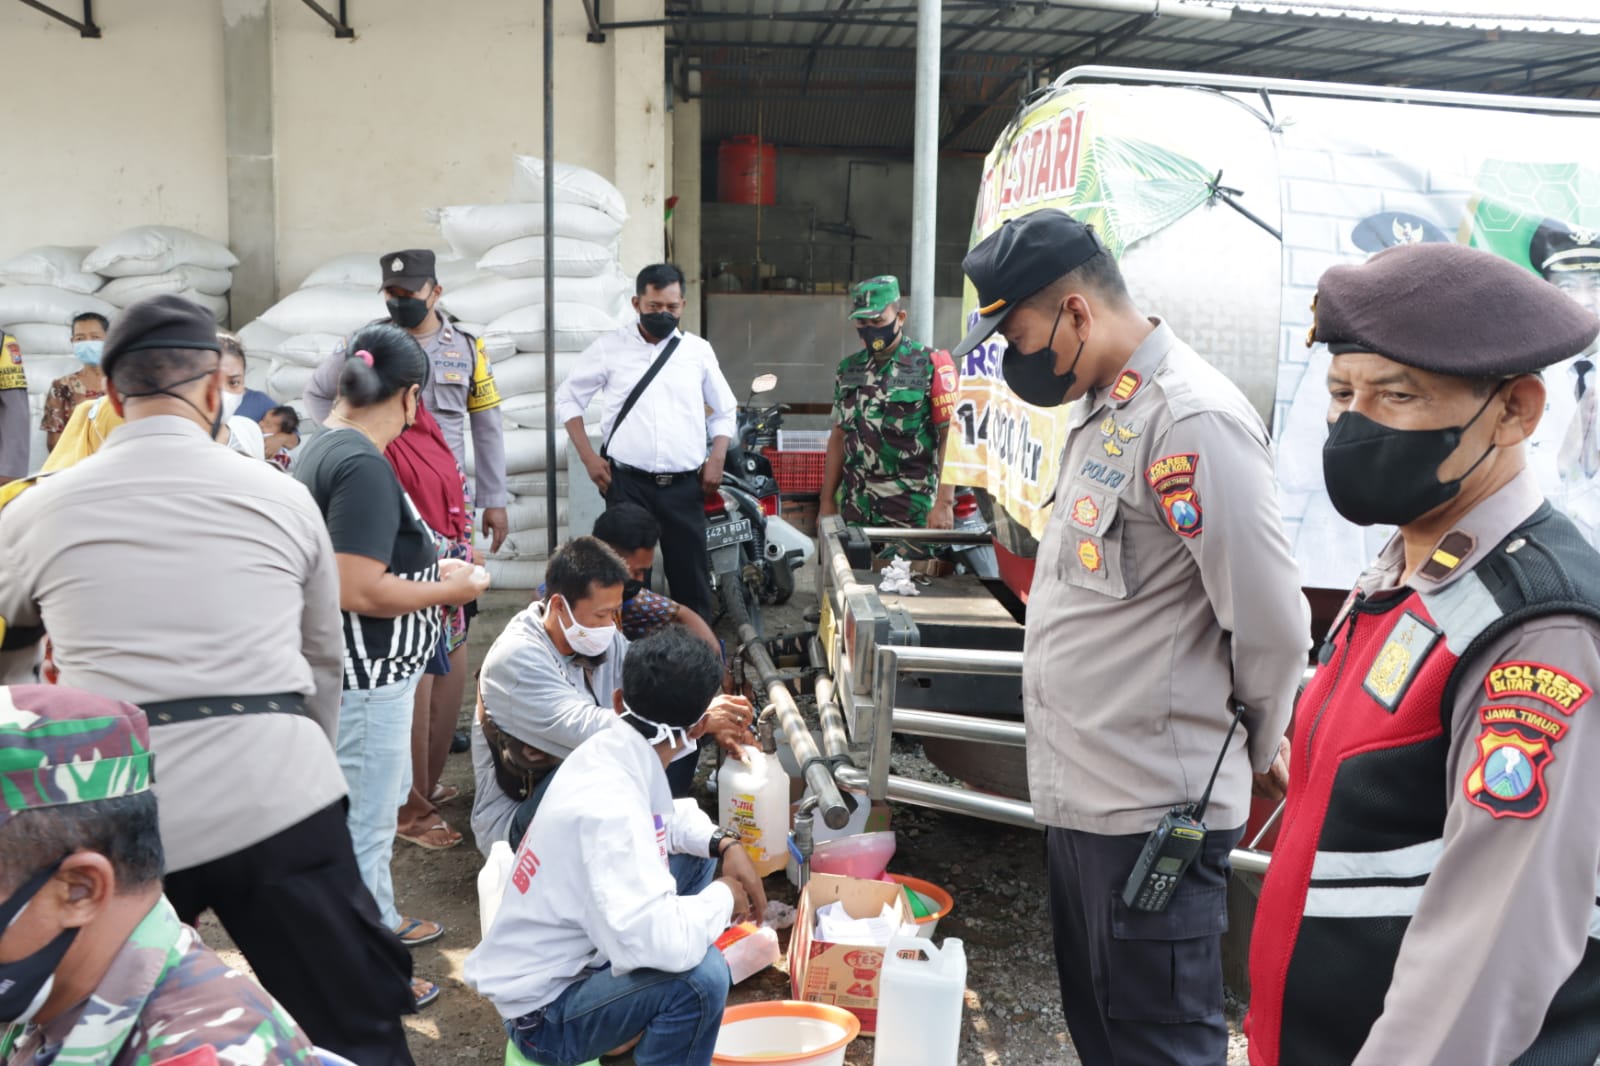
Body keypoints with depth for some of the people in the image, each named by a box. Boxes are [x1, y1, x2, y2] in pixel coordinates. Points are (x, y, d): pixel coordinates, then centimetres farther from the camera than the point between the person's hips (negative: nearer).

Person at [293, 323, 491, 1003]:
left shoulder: (324, 448, 7)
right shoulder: (363, 465, -23)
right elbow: (358, 591, -28)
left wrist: (430, 568, 14)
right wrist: (448, 591, -15)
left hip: (361, 671, 10)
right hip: (366, 677, -10)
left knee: (378, 801, 26)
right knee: (365, 822, 4)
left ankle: (380, 921, 45)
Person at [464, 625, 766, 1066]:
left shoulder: (608, 754, -4)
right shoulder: (607, 808, -32)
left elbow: (666, 818, 17)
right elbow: (661, 943, -41)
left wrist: (724, 843, -2)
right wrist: (723, 896, -21)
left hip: (574, 951, 10)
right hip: (542, 1011, -9)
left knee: (696, 856, 12)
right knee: (700, 974, -32)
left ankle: (653, 1019, 20)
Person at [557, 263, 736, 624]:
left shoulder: (698, 350, 8)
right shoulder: (609, 348, 3)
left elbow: (723, 411, 17)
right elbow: (568, 397, 11)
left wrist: (717, 459, 3)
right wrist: (588, 456, 1)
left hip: (685, 485, 1)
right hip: (628, 482, -1)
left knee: (692, 574, 4)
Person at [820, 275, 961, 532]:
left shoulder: (931, 366, -5)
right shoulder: (848, 369, 11)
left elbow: (950, 436, -8)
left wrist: (945, 502, -15)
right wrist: (827, 500, 12)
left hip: (911, 512, -4)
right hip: (855, 509, 5)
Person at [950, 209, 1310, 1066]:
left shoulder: (1192, 419, -21)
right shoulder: (1098, 407, 10)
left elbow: (1271, 624, -20)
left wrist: (1250, 753, -4)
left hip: (1152, 809, -9)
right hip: (1080, 791, 9)